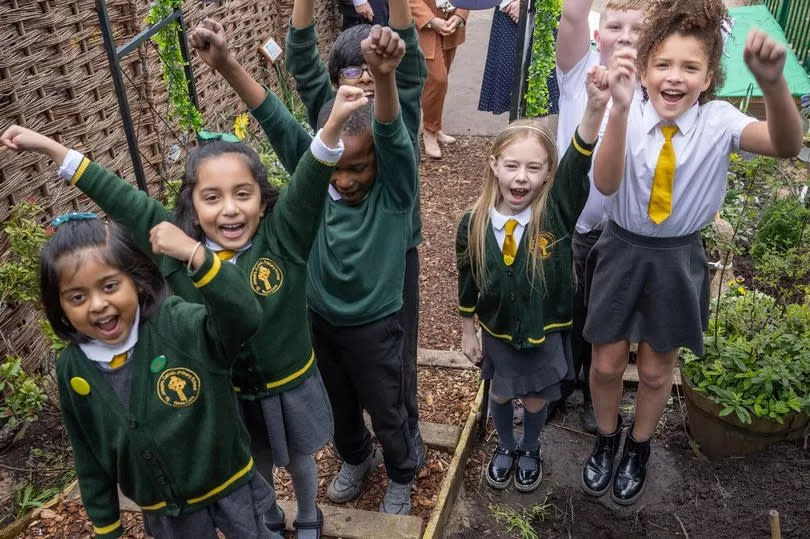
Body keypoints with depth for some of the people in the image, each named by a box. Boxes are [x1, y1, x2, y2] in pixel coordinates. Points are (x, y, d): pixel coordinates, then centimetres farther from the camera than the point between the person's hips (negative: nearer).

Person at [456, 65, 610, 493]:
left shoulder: (556, 212, -24)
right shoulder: (473, 224, -18)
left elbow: (578, 163, -43)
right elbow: (467, 283, -4)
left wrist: (595, 106, -59)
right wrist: (468, 332, 5)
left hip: (546, 329, -1)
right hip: (498, 329, 1)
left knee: (536, 398, 21)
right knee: (500, 394, 23)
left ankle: (531, 450, 52)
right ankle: (505, 447, 53)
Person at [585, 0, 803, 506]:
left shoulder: (719, 121, -13)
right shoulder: (628, 116, -15)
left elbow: (786, 146, -31)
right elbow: (606, 184, -33)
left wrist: (774, 83, -50)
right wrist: (621, 108, -47)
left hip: (679, 259, 1)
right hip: (623, 251, 0)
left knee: (656, 370, 17)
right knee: (607, 364, 13)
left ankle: (639, 447, 45)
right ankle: (607, 438, 43)